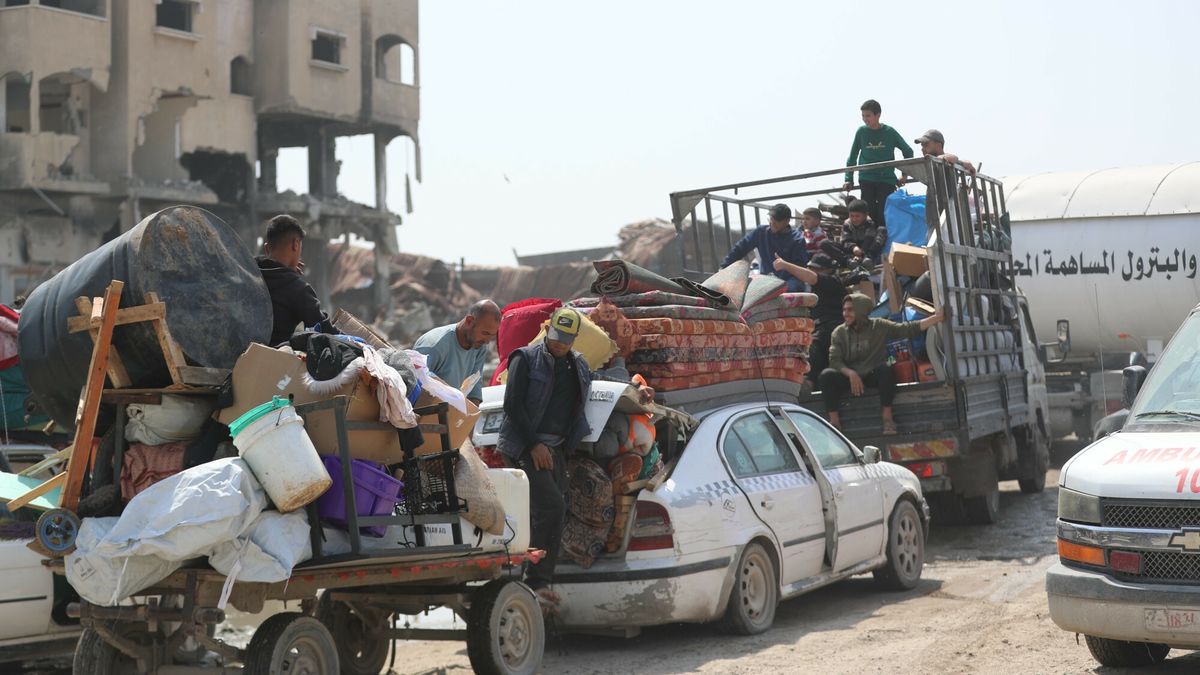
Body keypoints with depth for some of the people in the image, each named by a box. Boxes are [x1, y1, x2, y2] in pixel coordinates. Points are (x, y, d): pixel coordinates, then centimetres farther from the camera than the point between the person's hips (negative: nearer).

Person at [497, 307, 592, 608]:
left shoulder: (579, 366, 16)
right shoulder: (526, 358, -3)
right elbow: (512, 404, -9)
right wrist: (534, 444, -14)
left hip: (556, 449, 7)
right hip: (524, 446, -7)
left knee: (554, 515, 3)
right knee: (552, 506, -19)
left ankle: (538, 583, 9)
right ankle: (538, 581, -16)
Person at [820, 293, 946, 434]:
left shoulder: (879, 326, 2)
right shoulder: (839, 332, 5)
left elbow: (908, 329, -4)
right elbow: (834, 360, -5)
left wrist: (937, 318, -12)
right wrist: (851, 373, -23)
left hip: (874, 376, -1)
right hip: (850, 378, 1)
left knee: (885, 368, -33)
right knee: (827, 375, -27)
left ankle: (887, 417, -25)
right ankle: (834, 421, -24)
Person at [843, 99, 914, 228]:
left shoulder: (890, 132, 1)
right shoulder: (861, 132, 4)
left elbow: (908, 152, 12)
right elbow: (852, 157, 12)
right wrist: (849, 180, 7)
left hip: (887, 179, -1)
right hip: (866, 180, 1)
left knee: (884, 216, -9)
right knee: (870, 214, -5)